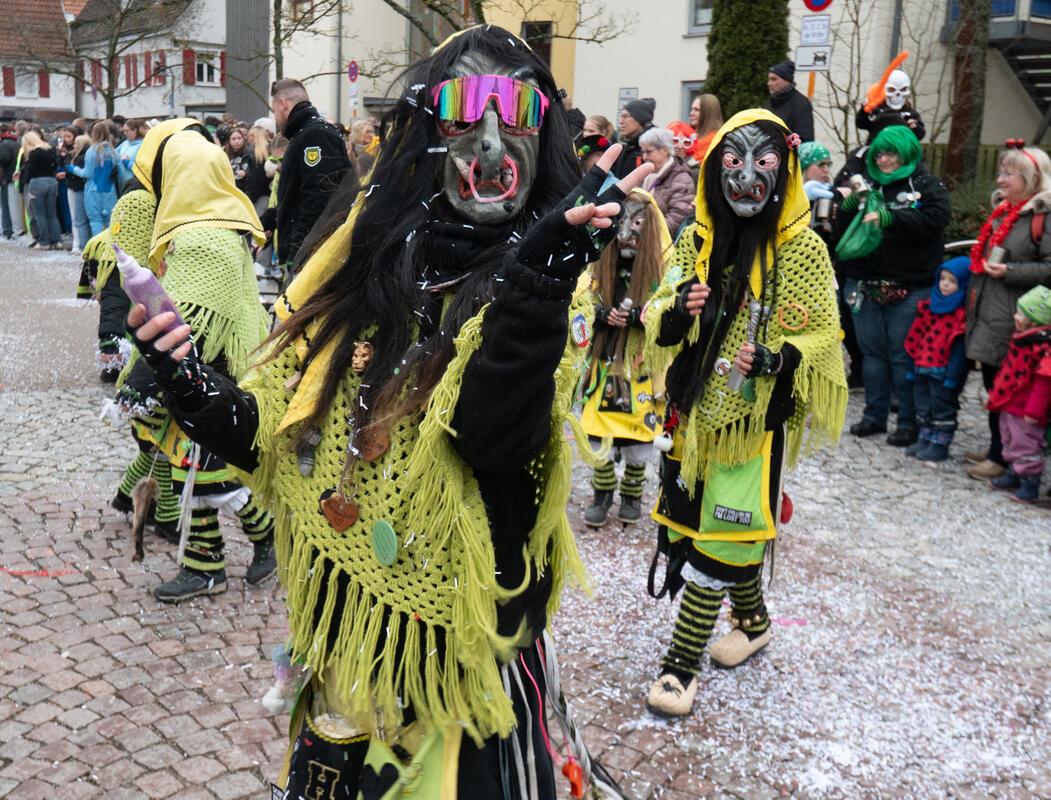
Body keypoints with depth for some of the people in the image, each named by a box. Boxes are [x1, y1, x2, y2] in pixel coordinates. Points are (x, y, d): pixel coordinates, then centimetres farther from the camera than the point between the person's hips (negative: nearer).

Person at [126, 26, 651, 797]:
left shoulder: (554, 272, -11)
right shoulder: (367, 252, -1)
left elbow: (494, 439, -28)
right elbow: (279, 435, 3)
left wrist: (538, 274, -38)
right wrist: (194, 388, -14)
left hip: (462, 643, -4)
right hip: (338, 633, 4)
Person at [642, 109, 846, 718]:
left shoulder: (802, 250, -8)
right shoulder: (695, 242, 4)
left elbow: (821, 336, -5)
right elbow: (661, 323, 8)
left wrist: (777, 359, -24)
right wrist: (677, 312, -15)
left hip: (757, 419, -5)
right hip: (694, 411, 5)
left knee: (720, 538, -3)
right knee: (688, 523, 16)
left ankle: (683, 662, 10)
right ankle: (754, 623, 40)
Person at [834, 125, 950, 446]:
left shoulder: (928, 187, 2)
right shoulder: (866, 183, 12)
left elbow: (934, 220, -17)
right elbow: (840, 232, 11)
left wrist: (888, 219, -25)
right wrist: (849, 205, -8)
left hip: (908, 287, -4)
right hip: (864, 284, 4)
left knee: (904, 355, -1)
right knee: (872, 352, 10)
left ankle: (909, 422, 9)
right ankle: (874, 415, 21)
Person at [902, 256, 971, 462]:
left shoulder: (962, 313, -13)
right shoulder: (929, 306, 9)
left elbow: (959, 348, -16)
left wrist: (952, 375, -19)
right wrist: (914, 364, 10)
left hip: (943, 371, -7)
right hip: (923, 368, 8)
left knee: (942, 407, 4)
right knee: (923, 405, 16)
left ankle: (939, 444, 14)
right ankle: (925, 439, 28)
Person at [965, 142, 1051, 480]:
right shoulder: (1003, 211, 15)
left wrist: (1009, 272, -22)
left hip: (1013, 324, -9)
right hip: (987, 316, 9)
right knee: (992, 384, 15)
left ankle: (1002, 456, 8)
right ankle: (997, 447, 27)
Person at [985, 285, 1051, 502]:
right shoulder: (1022, 339, 6)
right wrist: (998, 394, 22)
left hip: (1025, 410, -10)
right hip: (1009, 404, 10)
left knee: (1026, 447, 1)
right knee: (1011, 442, 22)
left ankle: (1030, 484, 13)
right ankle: (1014, 475, 36)